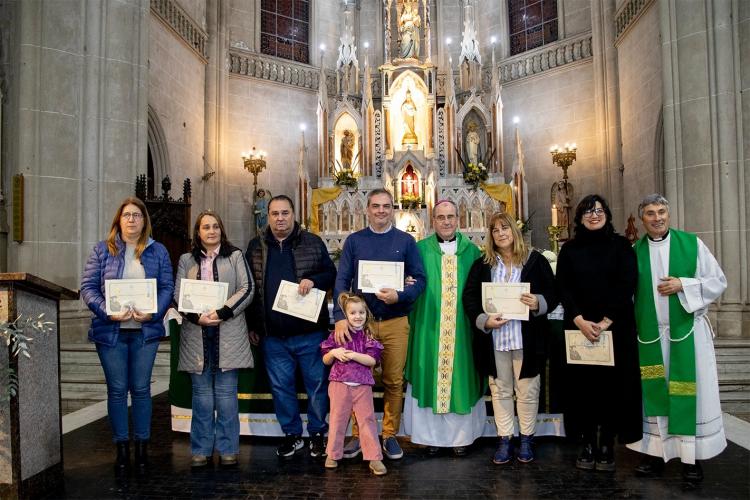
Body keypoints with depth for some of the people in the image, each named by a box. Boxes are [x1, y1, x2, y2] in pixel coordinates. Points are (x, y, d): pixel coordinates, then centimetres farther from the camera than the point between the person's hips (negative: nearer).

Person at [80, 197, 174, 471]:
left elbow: (167, 287, 1)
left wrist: (153, 313, -15)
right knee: (117, 390, 6)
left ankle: (142, 445, 20)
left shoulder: (158, 251, 6)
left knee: (141, 389, 7)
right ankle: (121, 447, 19)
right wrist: (107, 312, -16)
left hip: (145, 330, 0)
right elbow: (88, 286, -1)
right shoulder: (102, 250, 5)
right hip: (110, 331, 0)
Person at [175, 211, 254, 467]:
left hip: (228, 334, -1)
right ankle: (201, 449, 17)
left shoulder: (235, 256, 9)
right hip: (197, 334, 2)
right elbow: (178, 295, 5)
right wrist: (197, 317, -12)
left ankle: (228, 449, 13)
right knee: (201, 394, 7)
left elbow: (247, 288, -1)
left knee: (226, 393, 2)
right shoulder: (186, 260, 13)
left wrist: (222, 312, -12)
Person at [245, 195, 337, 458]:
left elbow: (331, 274, 5)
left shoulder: (313, 243, 1)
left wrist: (313, 280, -17)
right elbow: (249, 287, 11)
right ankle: (292, 434, 27)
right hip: (272, 335, 2)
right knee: (281, 387, 10)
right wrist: (252, 325, 7)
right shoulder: (256, 246, 8)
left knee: (316, 384, 8)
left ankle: (318, 433, 26)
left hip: (310, 331, -2)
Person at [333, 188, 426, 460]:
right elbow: (342, 281, -1)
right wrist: (340, 317, -13)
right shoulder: (354, 241, 5)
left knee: (394, 381, 6)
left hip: (395, 322, 0)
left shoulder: (406, 241, 5)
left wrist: (399, 296, -17)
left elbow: (419, 278, 2)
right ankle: (359, 434, 21)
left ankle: (390, 435, 21)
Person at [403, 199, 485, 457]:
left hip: (462, 330, 1)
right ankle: (432, 435, 18)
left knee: (461, 378, 6)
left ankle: (460, 435, 20)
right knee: (429, 378, 4)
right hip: (429, 329, -1)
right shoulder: (420, 250, 5)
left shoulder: (471, 251, 8)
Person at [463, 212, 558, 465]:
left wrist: (539, 303, -19)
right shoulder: (482, 264, 8)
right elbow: (469, 297, 3)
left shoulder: (535, 260, 3)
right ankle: (504, 439, 20)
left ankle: (527, 439, 23)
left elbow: (552, 293, 2)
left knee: (527, 390, 7)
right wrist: (483, 320, -12)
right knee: (500, 390, 9)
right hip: (494, 338, 2)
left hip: (526, 338, -1)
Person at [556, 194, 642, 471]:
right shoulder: (569, 249, 7)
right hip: (578, 326, 1)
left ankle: (607, 446, 13)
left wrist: (606, 321, -15)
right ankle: (587, 444, 13)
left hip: (615, 327, -1)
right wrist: (580, 320, -14)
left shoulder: (621, 245, 3)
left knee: (613, 384, 2)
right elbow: (563, 288, 0)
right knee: (582, 384, 3)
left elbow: (627, 284, -5)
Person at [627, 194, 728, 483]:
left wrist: (683, 285, -13)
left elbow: (718, 282, 1)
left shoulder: (692, 244, 1)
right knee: (655, 392, 7)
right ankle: (656, 454, 16)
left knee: (688, 392, 2)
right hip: (650, 334, 2)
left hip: (687, 331, -2)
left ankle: (692, 457, 14)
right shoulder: (635, 252, 6)